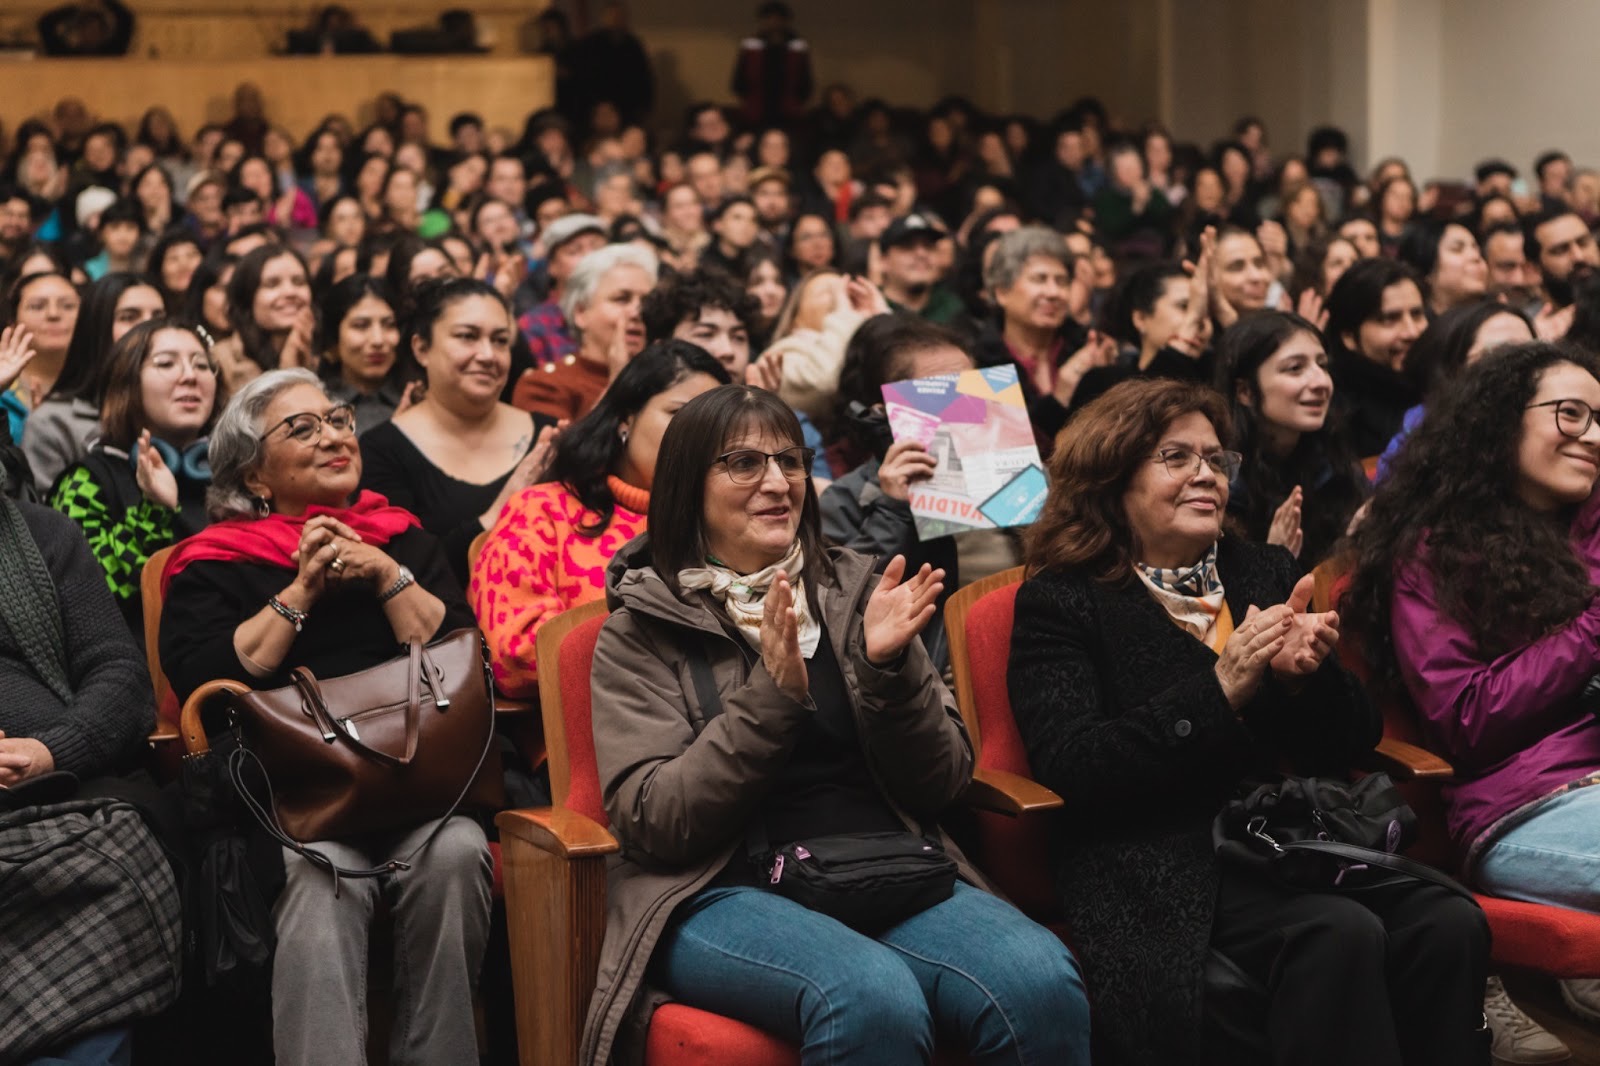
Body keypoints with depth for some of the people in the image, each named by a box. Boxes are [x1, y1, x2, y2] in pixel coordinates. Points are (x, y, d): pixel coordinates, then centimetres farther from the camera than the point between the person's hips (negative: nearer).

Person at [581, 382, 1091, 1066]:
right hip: (726, 892, -3)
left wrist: (890, 668, -8)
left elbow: (939, 787, 10)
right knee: (874, 999, -37)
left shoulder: (854, 593, 15)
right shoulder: (640, 632, 6)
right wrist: (773, 693, -14)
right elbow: (651, 822, -6)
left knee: (1043, 983, -29)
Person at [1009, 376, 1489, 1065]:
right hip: (1161, 866, -5)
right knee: (1339, 934, -31)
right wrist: (1220, 692, -18)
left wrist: (1305, 675, -8)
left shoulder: (1266, 573, 19)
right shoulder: (1061, 600, 4)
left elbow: (1352, 744, 15)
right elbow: (1070, 767, -10)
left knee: (1448, 924, -23)